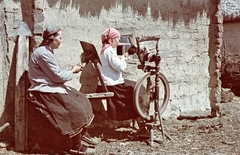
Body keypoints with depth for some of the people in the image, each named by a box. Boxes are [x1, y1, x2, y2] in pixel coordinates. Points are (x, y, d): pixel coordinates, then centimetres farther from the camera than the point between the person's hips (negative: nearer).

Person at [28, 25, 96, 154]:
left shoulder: (47, 51, 14)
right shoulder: (43, 53, -18)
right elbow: (57, 76, -18)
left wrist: (71, 70, 4)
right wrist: (72, 71, -2)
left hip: (50, 87, 10)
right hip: (44, 91, -10)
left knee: (82, 100, 4)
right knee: (75, 109, -18)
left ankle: (80, 135, 9)